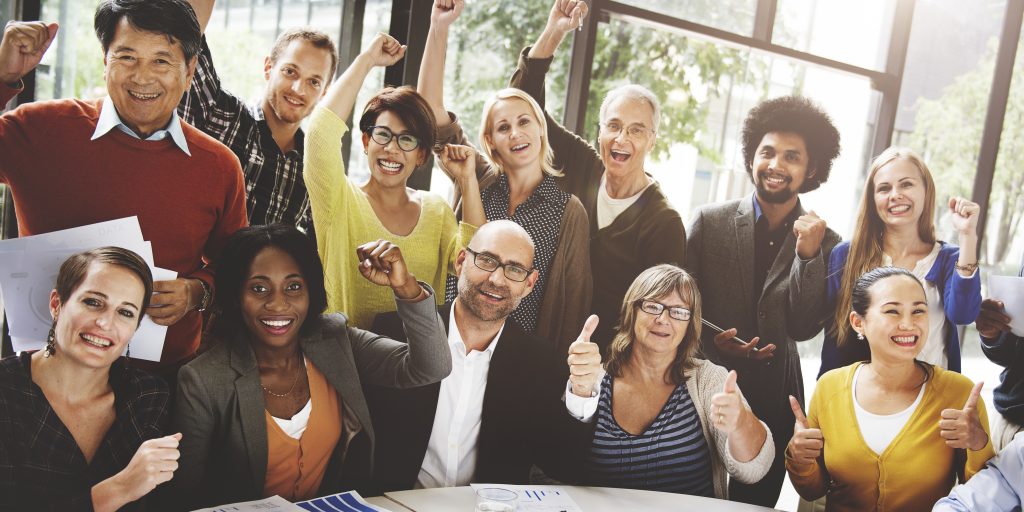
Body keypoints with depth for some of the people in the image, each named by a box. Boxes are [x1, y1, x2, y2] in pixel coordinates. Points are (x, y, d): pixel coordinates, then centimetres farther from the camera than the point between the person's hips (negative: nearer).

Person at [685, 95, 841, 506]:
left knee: (755, 501, 15)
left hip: (773, 401, 1)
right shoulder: (710, 221, -3)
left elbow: (804, 328, -8)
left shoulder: (824, 242, -1)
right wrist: (714, 342, -20)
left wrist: (808, 255, -18)